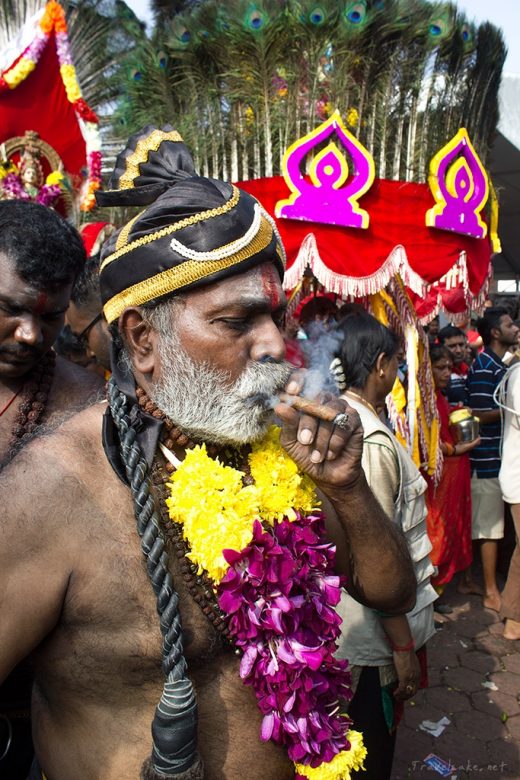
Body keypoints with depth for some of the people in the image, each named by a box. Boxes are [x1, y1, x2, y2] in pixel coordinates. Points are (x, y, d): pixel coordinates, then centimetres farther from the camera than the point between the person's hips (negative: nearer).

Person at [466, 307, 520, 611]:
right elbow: (480, 414, -19)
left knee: (492, 524, 15)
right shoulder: (483, 366, -14)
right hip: (489, 458, -9)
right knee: (491, 527, -1)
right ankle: (492, 593, 10)